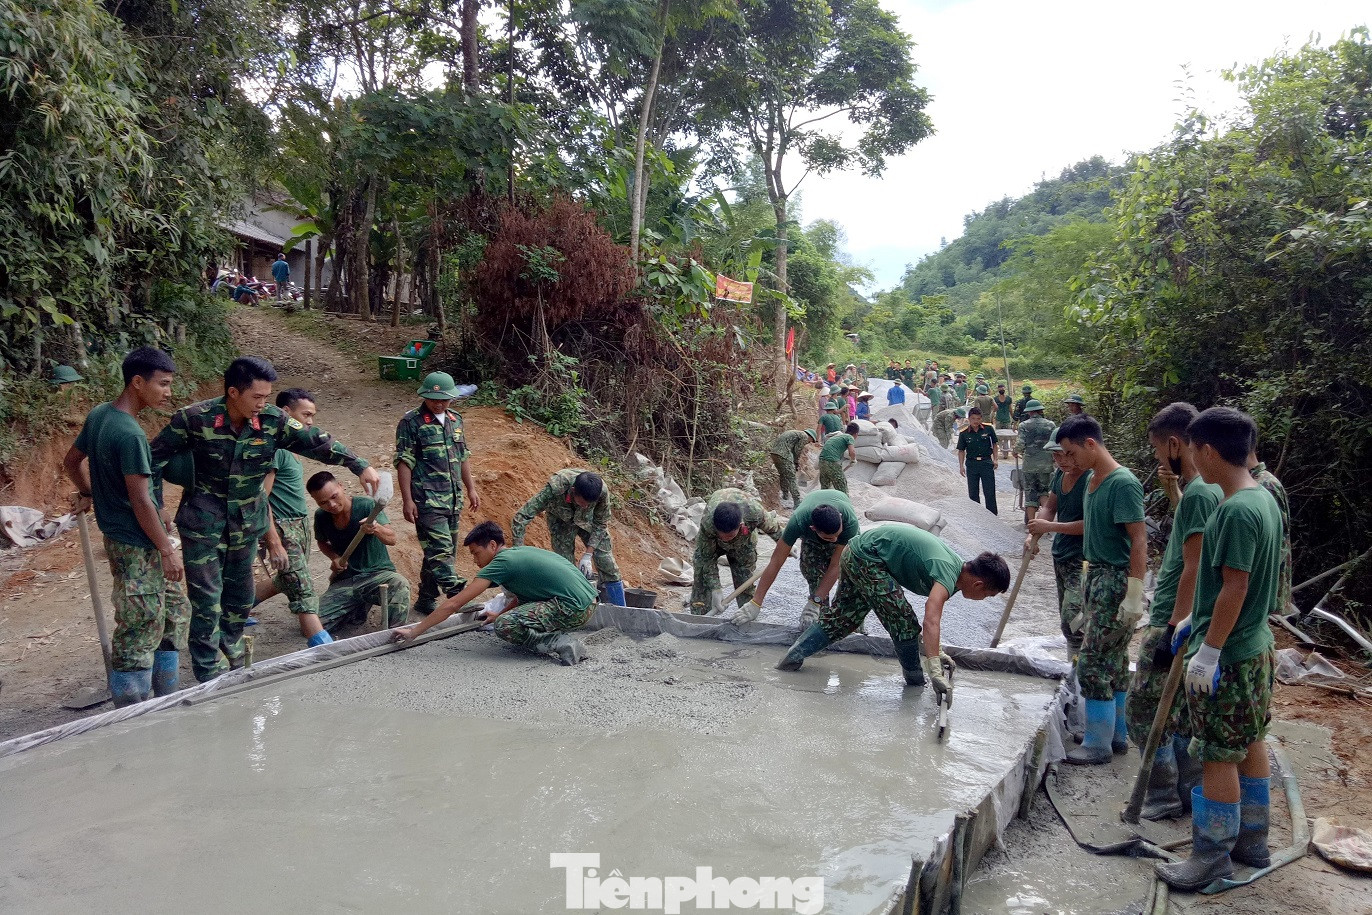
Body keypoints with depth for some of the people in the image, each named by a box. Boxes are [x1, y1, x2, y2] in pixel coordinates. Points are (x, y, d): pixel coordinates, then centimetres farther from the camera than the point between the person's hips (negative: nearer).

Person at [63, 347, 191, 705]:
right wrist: (167, 550, -16)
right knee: (141, 632, -1)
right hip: (138, 546, -10)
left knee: (176, 609, 18)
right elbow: (140, 500, -22)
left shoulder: (98, 415, 5)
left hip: (120, 537, 10)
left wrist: (89, 494, 32)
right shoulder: (130, 434, -23)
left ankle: (165, 700, 27)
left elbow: (72, 460, 19)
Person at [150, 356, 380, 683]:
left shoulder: (273, 420, -9)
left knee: (241, 597, 16)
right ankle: (209, 676, 9)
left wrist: (360, 466, -22)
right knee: (207, 602, -3)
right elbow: (156, 457, -6)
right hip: (203, 524, -4)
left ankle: (232, 661, 37)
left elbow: (316, 442, -11)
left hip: (247, 523, 4)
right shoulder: (195, 419, -17)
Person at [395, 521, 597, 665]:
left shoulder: (502, 562, -8)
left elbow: (453, 604, -7)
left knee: (505, 627, -14)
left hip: (573, 610, -9)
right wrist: (500, 613, 48)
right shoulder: (520, 551, 16)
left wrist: (414, 632, -1)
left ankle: (561, 643, -11)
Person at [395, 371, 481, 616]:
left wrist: (470, 489, 19)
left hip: (452, 499, 7)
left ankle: (426, 601, 22)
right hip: (427, 500, -7)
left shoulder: (455, 419, 12)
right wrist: (407, 500, -14)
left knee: (444, 552, 11)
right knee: (440, 550, -14)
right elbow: (404, 463, -10)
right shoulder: (411, 422, -7)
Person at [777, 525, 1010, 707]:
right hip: (867, 558, -10)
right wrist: (936, 672, -40)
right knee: (903, 620, -4)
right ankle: (915, 679, 14)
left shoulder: (958, 565, 8)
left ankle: (795, 655, 20)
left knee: (842, 615, 20)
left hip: (854, 552, 10)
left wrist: (932, 651, 25)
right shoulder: (948, 576, -20)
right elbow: (931, 622, -35)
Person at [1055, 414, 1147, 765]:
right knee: (1113, 662, 17)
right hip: (1098, 577, 9)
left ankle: (1098, 745, 4)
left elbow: (1139, 540, -20)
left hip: (1116, 581, -9)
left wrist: (1134, 596, -22)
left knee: (1093, 663, -6)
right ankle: (1117, 733, 28)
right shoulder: (1094, 480, 10)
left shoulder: (1123, 483, -18)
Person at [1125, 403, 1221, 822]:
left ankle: (1163, 798, 10)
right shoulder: (1205, 488, 10)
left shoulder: (1198, 494, -20)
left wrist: (1173, 629, -21)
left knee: (1144, 709, 0)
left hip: (1172, 624, -10)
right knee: (1179, 709, 18)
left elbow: (1194, 570, -23)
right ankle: (1190, 791, 27)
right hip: (1183, 621, 10)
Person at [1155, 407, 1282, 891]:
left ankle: (1213, 857, 13)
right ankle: (1252, 843, 32)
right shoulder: (1264, 499, 7)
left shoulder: (1236, 511, -24)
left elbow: (1235, 588, -24)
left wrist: (1208, 651, -20)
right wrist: (1194, 621, 20)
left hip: (1227, 654, -10)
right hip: (1256, 646, 10)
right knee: (1250, 745, 19)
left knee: (1218, 757, 1)